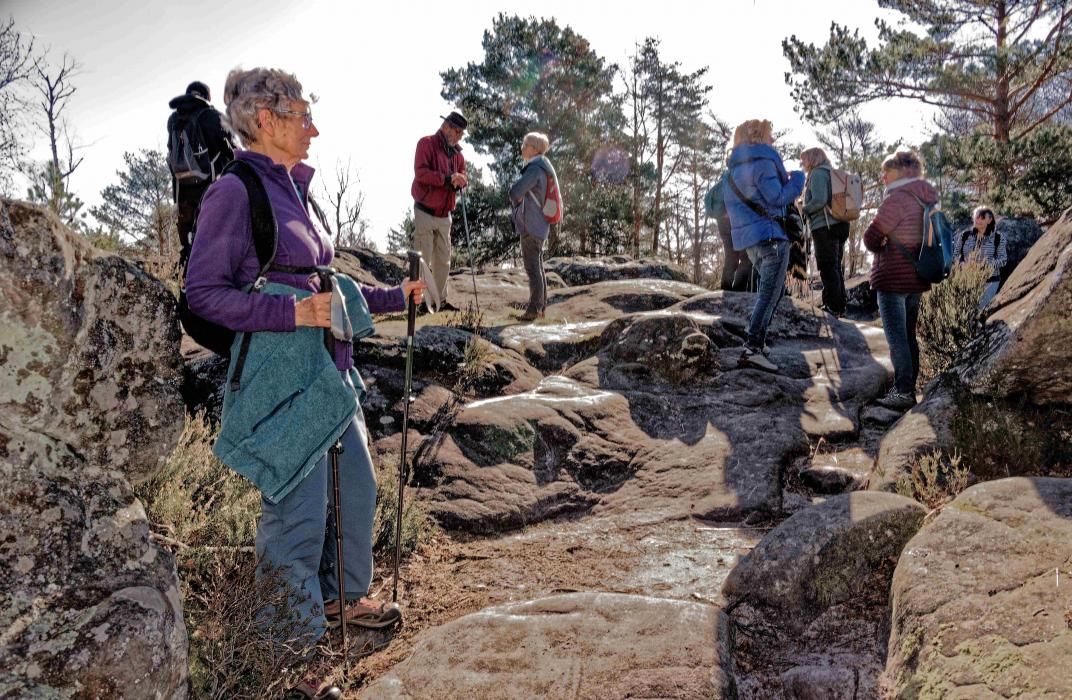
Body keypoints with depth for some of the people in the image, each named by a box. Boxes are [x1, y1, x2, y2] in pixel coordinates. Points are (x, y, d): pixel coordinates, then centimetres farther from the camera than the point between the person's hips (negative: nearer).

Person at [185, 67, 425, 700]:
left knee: (357, 487, 19)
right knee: (297, 513, 0)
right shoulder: (236, 191, -12)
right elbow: (203, 292, -14)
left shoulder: (294, 190, 14)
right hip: (280, 376, -9)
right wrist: (292, 312, -23)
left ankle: (343, 599, 42)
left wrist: (396, 296, 17)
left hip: (327, 370, 9)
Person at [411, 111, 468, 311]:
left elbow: (463, 175, 14)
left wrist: (461, 180, -11)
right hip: (425, 213, -7)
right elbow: (420, 172, -20)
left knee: (443, 260, 10)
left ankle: (440, 299, 19)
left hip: (445, 215, 7)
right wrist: (447, 178, -29)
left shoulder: (456, 152, 13)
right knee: (423, 259, -6)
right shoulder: (426, 144, -7)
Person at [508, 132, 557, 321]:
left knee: (532, 267, -6)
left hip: (531, 225, -10)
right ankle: (541, 305, 23)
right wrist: (520, 199, 7)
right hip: (539, 224, 10)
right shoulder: (543, 167, 14)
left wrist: (516, 198, -1)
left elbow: (515, 192, -23)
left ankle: (534, 308, -2)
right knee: (537, 266, 15)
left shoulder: (535, 169, -17)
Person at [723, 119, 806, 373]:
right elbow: (777, 198, -18)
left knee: (772, 290, 21)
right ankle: (752, 349, -14)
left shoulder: (734, 169, 16)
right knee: (769, 293, -8)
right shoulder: (763, 162, -11)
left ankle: (756, 340, 22)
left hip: (748, 239, 9)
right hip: (770, 237, -9)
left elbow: (731, 204, 22)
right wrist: (796, 180, -2)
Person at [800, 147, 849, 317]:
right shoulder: (831, 173, 20)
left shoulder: (817, 173, -7)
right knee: (836, 267, 14)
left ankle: (832, 307, -7)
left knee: (828, 269, -7)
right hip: (839, 225, 9)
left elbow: (819, 200, -20)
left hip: (825, 227, -9)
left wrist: (804, 210, -5)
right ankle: (839, 307, 18)